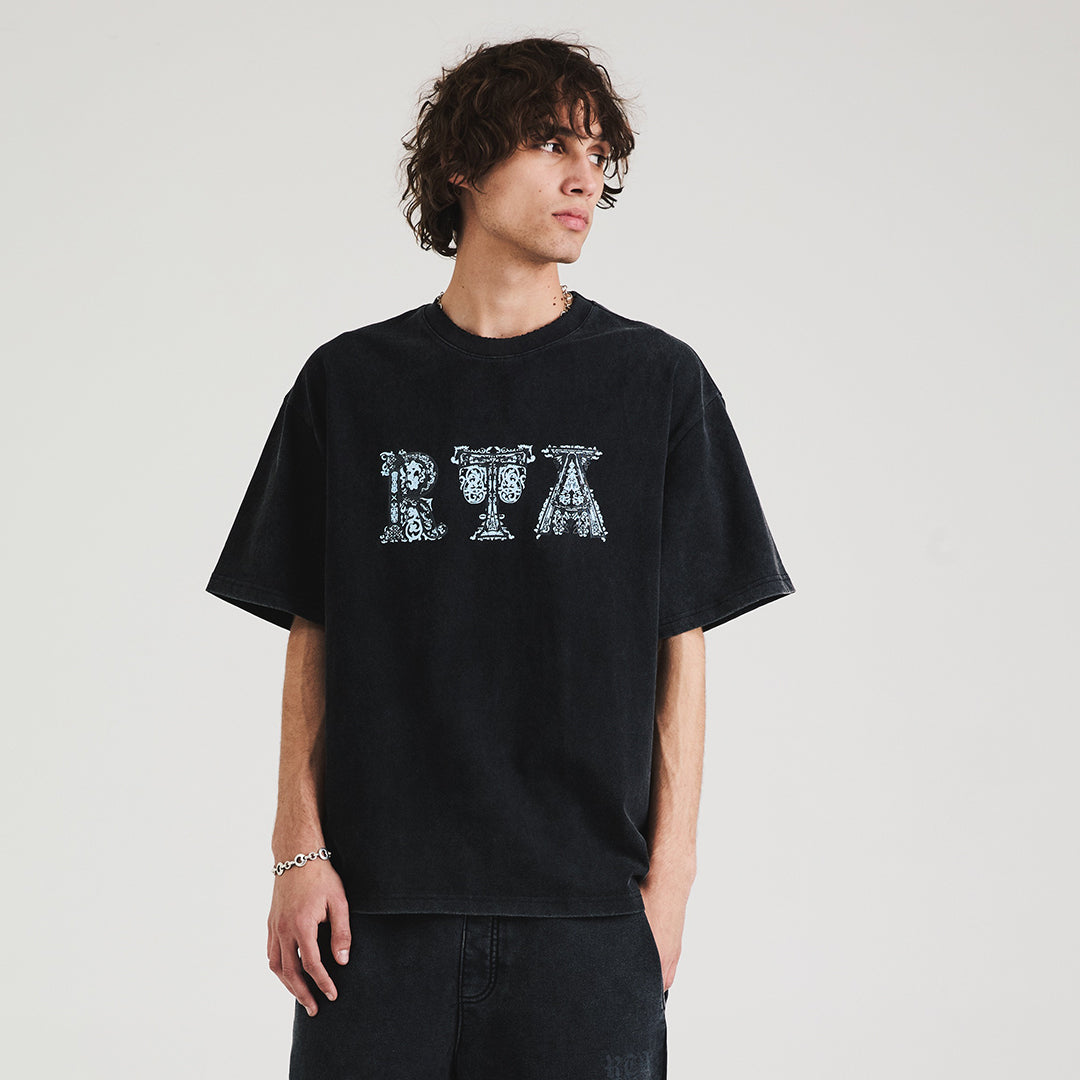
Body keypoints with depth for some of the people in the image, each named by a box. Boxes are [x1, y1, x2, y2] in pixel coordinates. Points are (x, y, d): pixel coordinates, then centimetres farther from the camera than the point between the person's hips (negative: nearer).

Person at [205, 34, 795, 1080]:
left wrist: (668, 874, -1)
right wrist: (300, 852, 0)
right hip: (381, 900, 1)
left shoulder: (658, 382, 5)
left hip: (587, 909, 0)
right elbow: (311, 640, 8)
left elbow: (680, 644, 5)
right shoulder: (350, 383, 7)